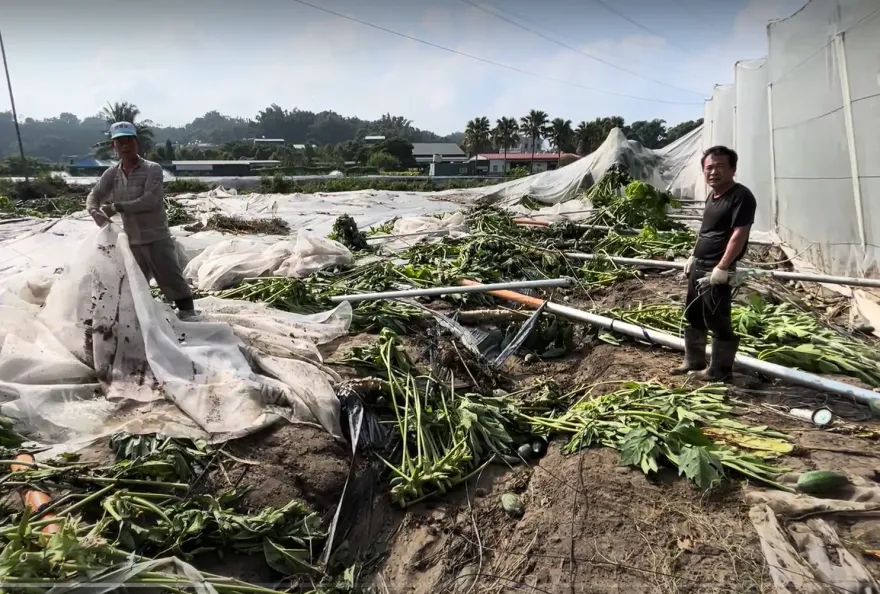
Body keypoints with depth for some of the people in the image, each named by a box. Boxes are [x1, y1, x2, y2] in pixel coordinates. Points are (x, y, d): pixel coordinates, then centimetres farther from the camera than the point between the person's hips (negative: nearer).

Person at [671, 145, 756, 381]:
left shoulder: (741, 196, -15)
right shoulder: (712, 196, 14)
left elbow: (739, 234, -22)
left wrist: (722, 267, -25)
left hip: (717, 270, -10)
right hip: (698, 266, 10)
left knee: (717, 321, 0)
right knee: (693, 316, 18)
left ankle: (720, 369, 14)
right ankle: (693, 361, 32)